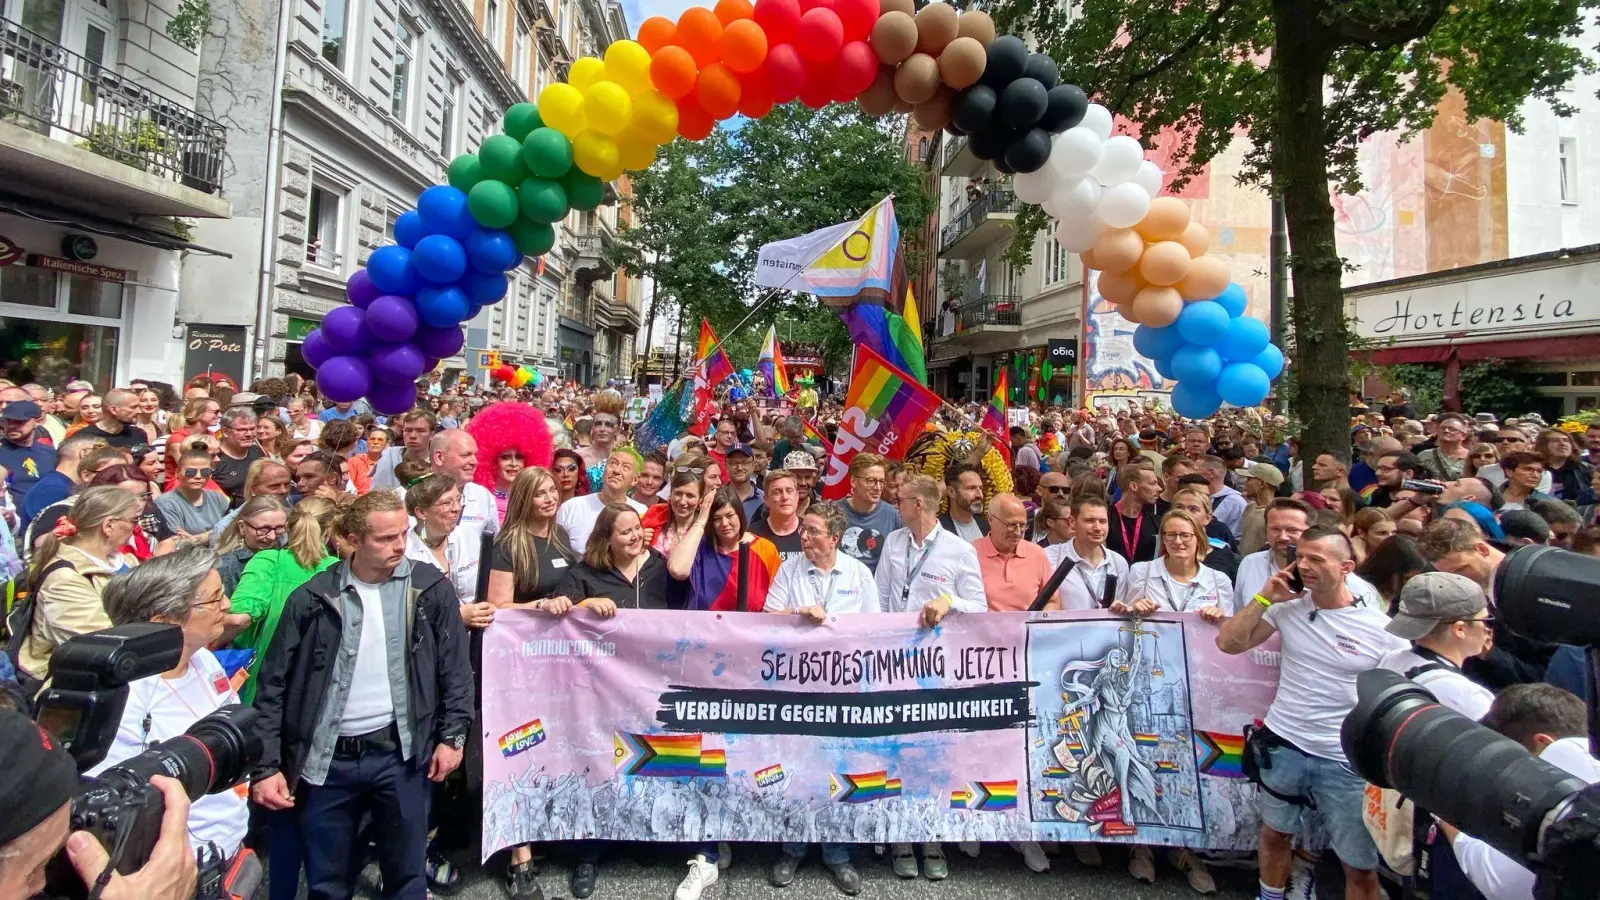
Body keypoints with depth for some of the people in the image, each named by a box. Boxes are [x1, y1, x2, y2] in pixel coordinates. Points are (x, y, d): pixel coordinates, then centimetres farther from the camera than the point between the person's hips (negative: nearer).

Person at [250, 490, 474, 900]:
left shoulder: (431, 588, -4)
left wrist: (453, 735, -3)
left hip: (400, 753, 0)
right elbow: (274, 685, 1)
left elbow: (455, 668, 1)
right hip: (327, 759, 1)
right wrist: (265, 764, -2)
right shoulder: (313, 598, -4)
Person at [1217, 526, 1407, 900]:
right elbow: (1227, 643, -6)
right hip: (1283, 745, 2)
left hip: (1347, 760, -2)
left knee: (1361, 866, 8)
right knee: (1274, 834, 21)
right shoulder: (1288, 607, -4)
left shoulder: (1383, 629, -10)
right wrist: (1265, 597, -12)